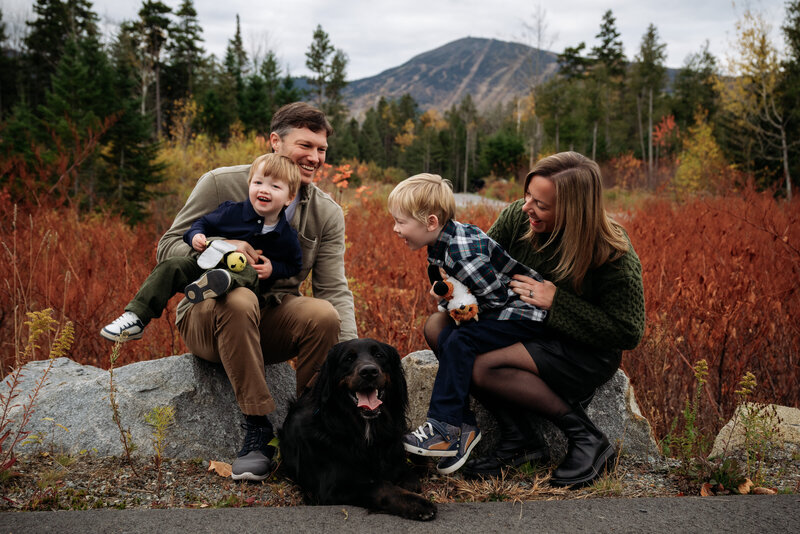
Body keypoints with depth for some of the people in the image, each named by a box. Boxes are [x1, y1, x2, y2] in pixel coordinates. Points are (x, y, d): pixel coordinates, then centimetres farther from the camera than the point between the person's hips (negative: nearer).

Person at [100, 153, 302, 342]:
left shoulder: (287, 237, -4)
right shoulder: (231, 212, -1)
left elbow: (294, 265, 9)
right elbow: (204, 222, 13)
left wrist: (273, 269, -11)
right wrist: (195, 235, -9)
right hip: (210, 264, 3)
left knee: (250, 273, -36)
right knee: (172, 266, -16)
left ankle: (222, 281, -70)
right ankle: (136, 318, -16)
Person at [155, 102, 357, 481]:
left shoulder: (327, 213, 2)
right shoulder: (221, 184, -6)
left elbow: (334, 289, -5)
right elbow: (167, 249, -6)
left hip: (271, 322, 3)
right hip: (207, 315, -2)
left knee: (325, 316, -29)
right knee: (240, 300, -37)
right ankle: (257, 432, -29)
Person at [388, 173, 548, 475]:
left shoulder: (463, 253, -29)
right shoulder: (442, 242, 2)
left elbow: (496, 298, -24)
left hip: (524, 312, -10)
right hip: (501, 309, 10)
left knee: (460, 341, -22)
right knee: (447, 339, -5)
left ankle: (444, 430, -17)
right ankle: (464, 426, -3)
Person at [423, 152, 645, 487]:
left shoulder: (613, 255, -22)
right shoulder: (518, 217, -9)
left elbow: (628, 333, -20)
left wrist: (557, 302, -26)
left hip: (586, 355, -7)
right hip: (524, 331, 7)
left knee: (482, 366, -30)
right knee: (438, 327, -14)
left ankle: (586, 438, -14)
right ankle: (518, 437, -14)